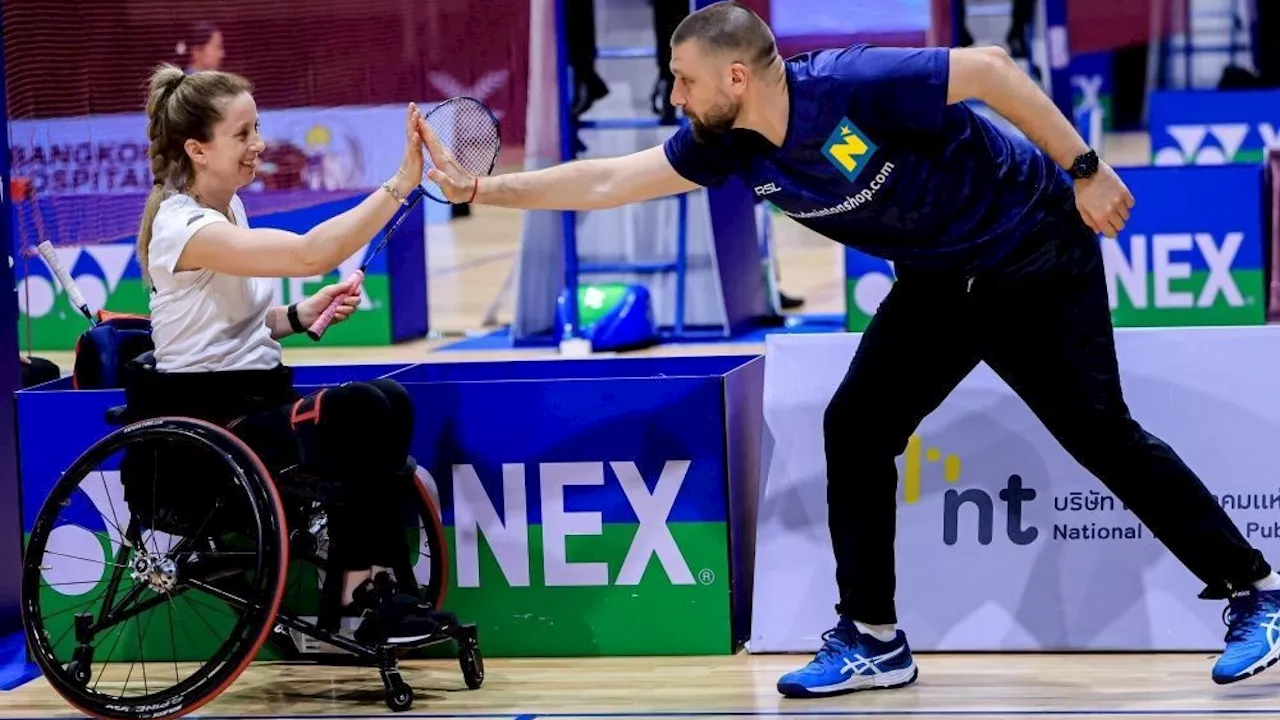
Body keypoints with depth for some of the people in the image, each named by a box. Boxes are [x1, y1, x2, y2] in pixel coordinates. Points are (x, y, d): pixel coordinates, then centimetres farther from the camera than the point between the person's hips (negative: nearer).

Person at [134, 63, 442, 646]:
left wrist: (302, 315, 3)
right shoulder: (185, 228, -18)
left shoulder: (228, 206, 12)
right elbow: (311, 253, -31)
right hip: (206, 421, -9)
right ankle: (361, 597, -16)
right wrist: (401, 184, -34)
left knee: (388, 404, -16)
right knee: (365, 412, -27)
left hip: (253, 398, 9)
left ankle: (372, 583, -19)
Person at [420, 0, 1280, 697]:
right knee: (855, 427, -1)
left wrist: (1085, 168, -24)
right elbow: (606, 180, -2)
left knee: (1099, 430, -9)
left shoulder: (855, 85, -29)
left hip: (1035, 257, -7)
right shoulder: (729, 147, -7)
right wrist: (481, 187, -6)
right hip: (938, 283, 7)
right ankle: (873, 639, 8)